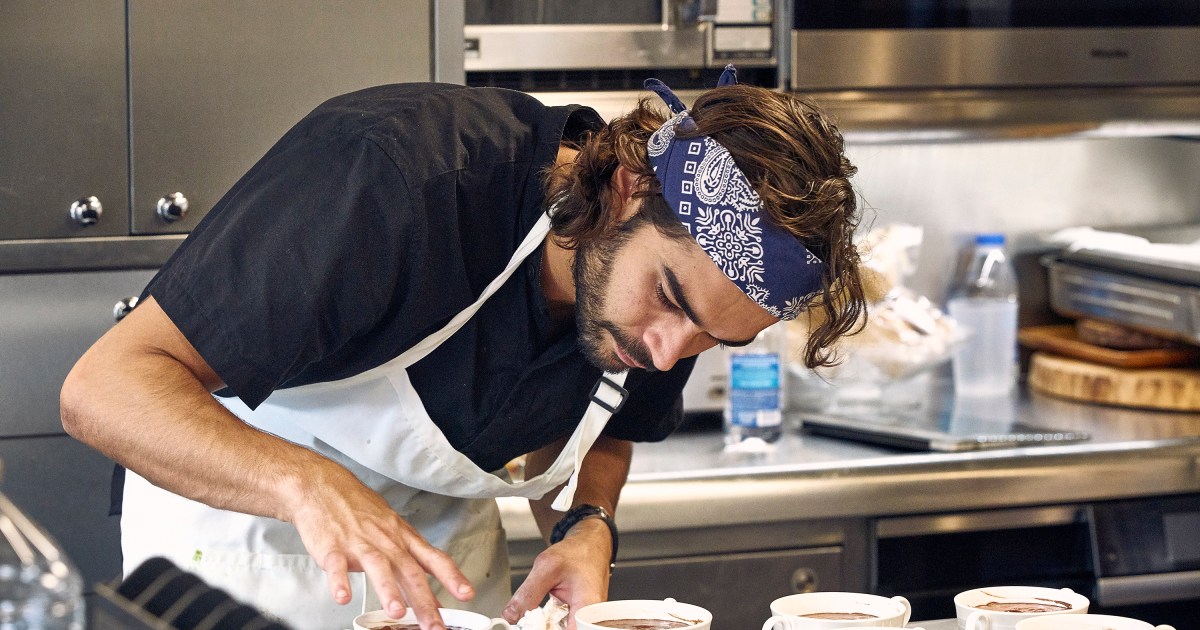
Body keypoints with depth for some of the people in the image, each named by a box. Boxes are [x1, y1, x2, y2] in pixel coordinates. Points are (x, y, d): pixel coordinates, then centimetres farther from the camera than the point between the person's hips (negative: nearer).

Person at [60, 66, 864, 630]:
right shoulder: (394, 171, -34)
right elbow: (105, 388, -36)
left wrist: (585, 527, -12)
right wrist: (308, 483, -52)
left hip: (443, 534, 5)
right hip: (237, 521, -5)